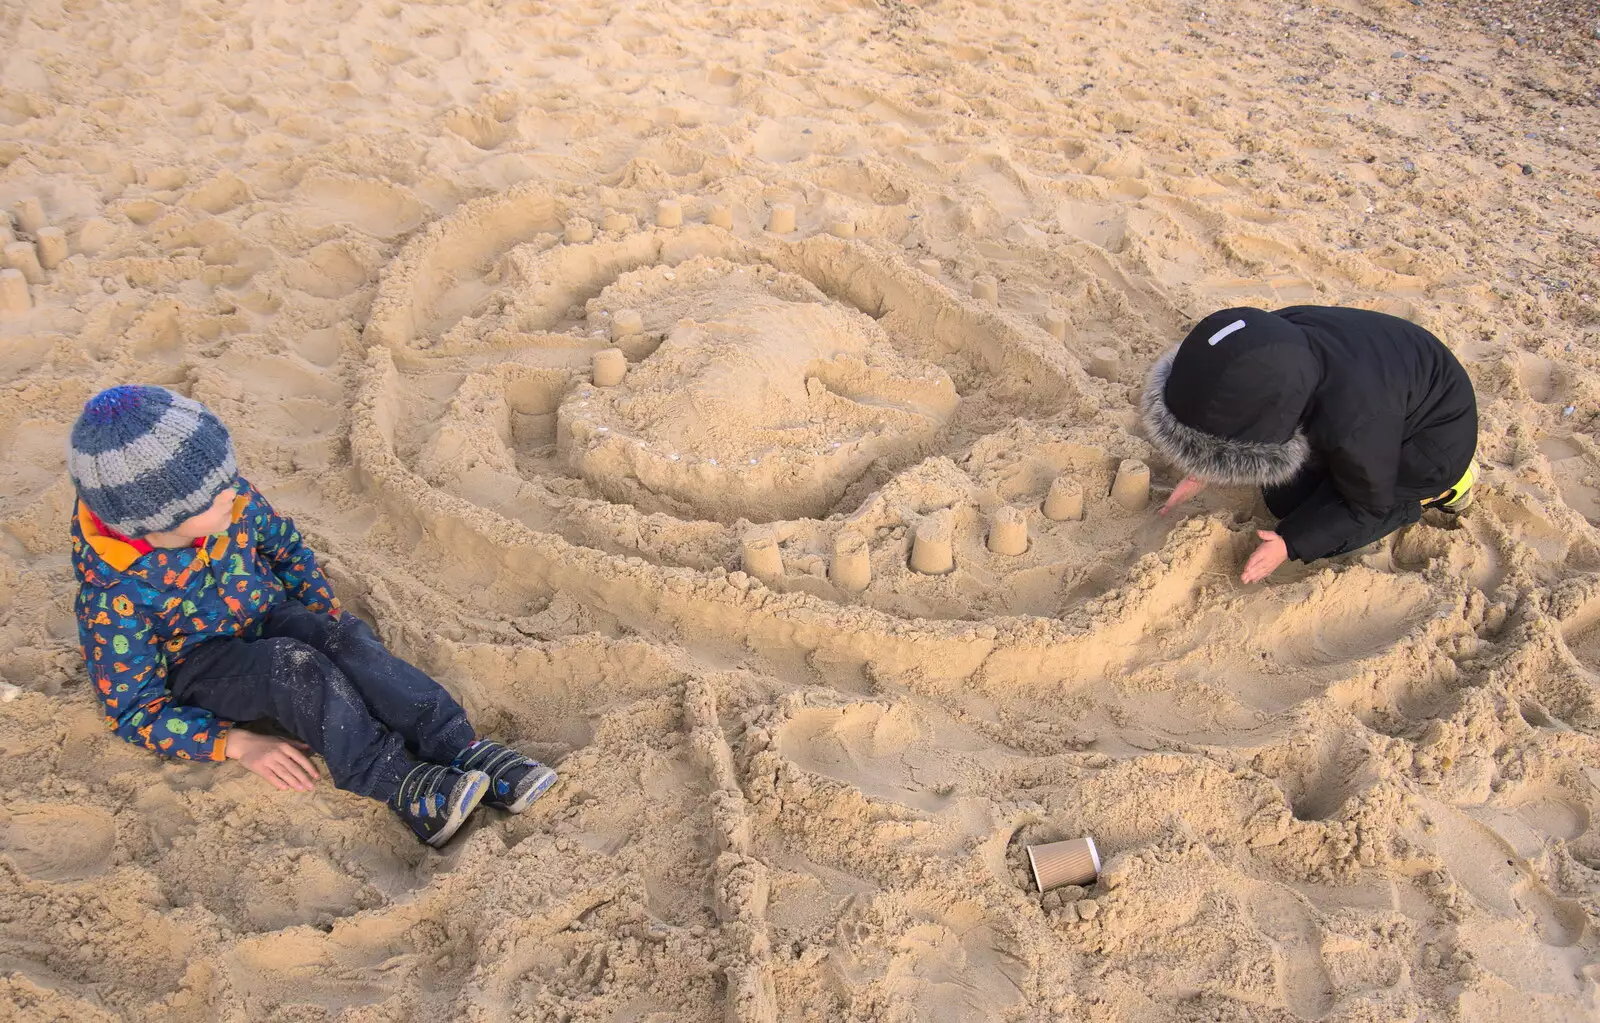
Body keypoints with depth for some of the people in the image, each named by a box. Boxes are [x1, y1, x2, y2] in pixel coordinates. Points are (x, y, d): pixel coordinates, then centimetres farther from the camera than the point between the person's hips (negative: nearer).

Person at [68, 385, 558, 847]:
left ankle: (462, 747, -37)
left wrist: (330, 620, -2)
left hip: (268, 616, 4)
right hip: (198, 665, -4)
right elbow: (136, 710, -19)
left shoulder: (235, 500, -17)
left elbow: (286, 547, 6)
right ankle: (400, 784, -38)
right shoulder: (114, 594, -27)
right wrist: (239, 744, -30)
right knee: (295, 667, -35)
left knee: (345, 640, -28)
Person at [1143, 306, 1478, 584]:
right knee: (1284, 498, 5)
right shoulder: (1274, 337, -29)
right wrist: (1202, 471, -8)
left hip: (1436, 433, -7)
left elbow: (1368, 505, -23)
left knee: (1317, 531, -11)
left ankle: (1441, 486, 6)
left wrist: (1290, 543, -25)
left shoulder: (1355, 426, -46)